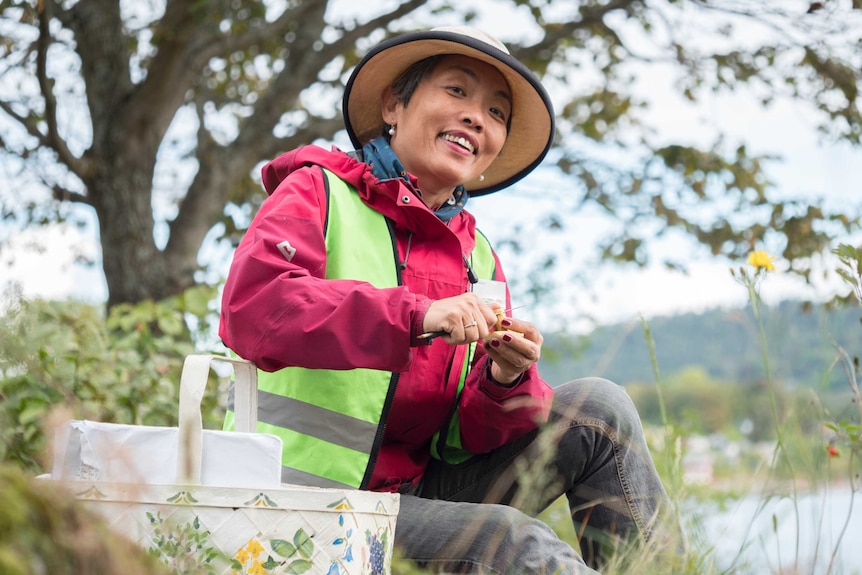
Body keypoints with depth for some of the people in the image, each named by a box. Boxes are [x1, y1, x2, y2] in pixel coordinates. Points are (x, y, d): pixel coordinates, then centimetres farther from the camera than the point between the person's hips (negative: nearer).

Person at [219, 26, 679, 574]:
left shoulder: (480, 259, 12)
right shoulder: (318, 194, -3)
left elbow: (474, 433, 6)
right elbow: (250, 307, -24)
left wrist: (507, 382, -18)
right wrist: (417, 316, -32)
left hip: (425, 485, 6)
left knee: (597, 406, -5)